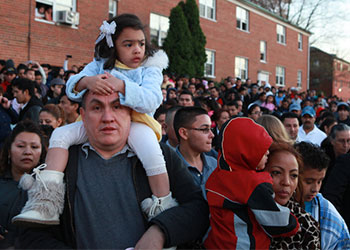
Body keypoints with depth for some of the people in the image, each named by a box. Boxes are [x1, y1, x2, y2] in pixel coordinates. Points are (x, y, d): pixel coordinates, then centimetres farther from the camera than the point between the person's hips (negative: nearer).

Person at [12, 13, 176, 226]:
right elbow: (72, 89, 0)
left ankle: (164, 208, -21)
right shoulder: (100, 65, 11)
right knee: (61, 134, -12)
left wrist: (122, 86, -31)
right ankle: (48, 203, -17)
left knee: (150, 150, -35)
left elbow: (152, 101, -17)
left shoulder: (150, 70, 1)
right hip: (98, 121, 5)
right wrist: (86, 81, -25)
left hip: (135, 121, -4)